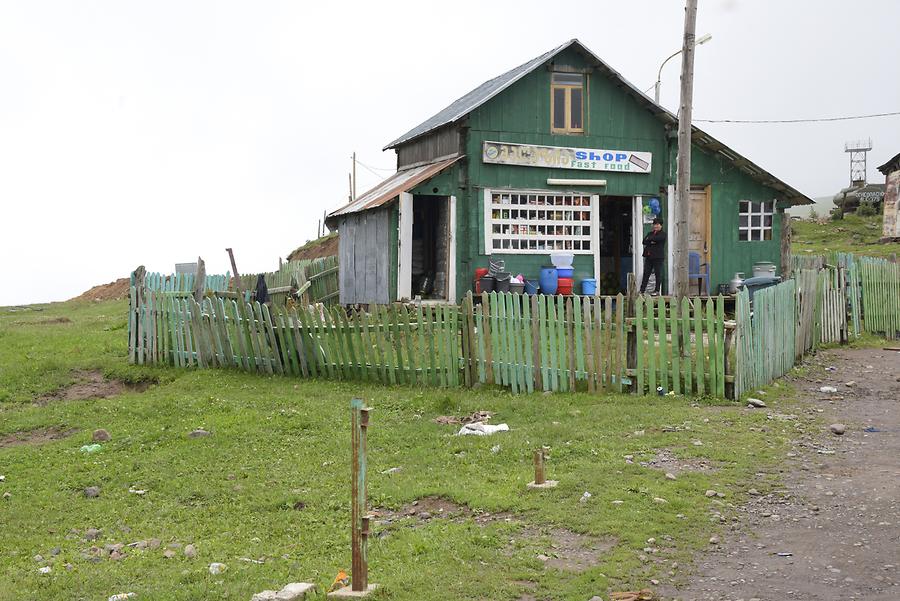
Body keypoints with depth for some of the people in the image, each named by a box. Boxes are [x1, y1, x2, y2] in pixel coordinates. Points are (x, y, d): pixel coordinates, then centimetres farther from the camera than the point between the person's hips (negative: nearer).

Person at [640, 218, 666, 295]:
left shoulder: (663, 234, 2)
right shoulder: (650, 233, 19)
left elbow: (656, 239, -16)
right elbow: (644, 241, 4)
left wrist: (649, 239, 0)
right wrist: (651, 242, -13)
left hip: (658, 257, -5)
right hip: (649, 256, 5)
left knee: (658, 274, -2)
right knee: (646, 274, 2)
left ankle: (658, 290, 4)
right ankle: (642, 290, 3)